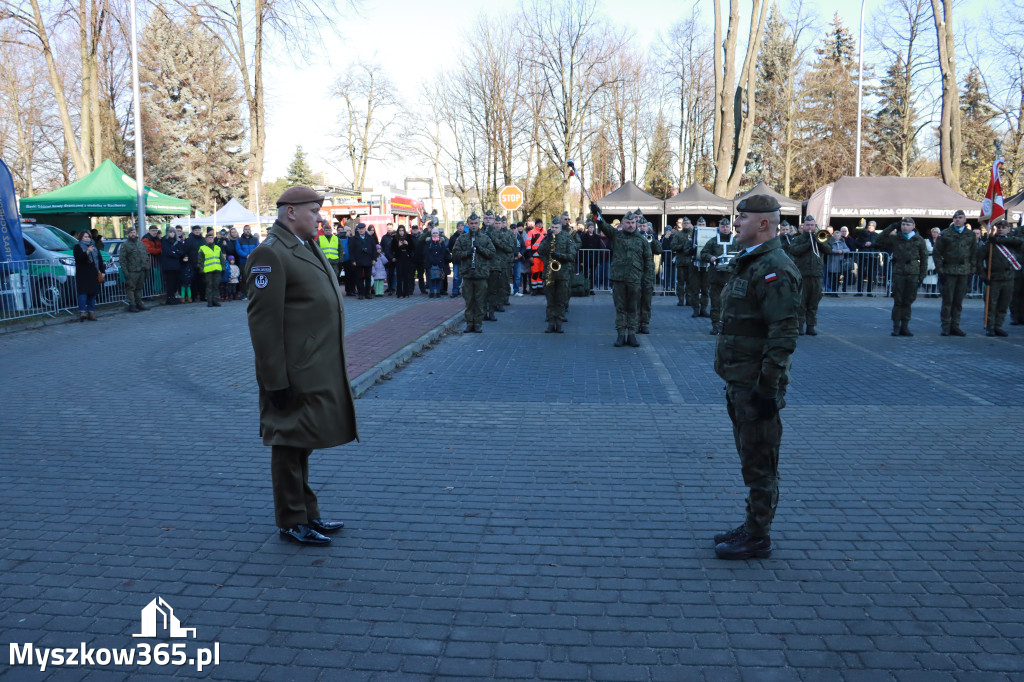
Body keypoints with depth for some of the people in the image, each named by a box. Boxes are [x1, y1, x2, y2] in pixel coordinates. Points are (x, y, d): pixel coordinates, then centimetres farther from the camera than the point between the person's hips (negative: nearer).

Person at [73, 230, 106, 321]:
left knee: (93, 293, 4)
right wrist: (87, 252, -27)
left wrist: (102, 271, 12)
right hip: (82, 275, -5)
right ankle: (82, 312, -16)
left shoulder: (95, 247, 19)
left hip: (93, 274, 5)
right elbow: (78, 258, -13)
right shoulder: (77, 247, 4)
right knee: (83, 292, -13)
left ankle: (91, 312, 9)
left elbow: (100, 260, 19)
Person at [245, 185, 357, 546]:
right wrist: (276, 379, -22)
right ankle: (291, 522, 16)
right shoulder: (269, 254, -16)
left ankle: (307, 514, 31)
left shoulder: (308, 247, 15)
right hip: (295, 375, -9)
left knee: (302, 445, 19)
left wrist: (332, 368, 20)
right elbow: (263, 320, -20)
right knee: (290, 445, 3)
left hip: (318, 372, 10)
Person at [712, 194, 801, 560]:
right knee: (750, 458, 18)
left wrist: (768, 387, -23)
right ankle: (752, 527, 30)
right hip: (741, 381, 10)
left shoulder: (775, 268, -17)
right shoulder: (748, 263, 16)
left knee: (759, 463, 0)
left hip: (758, 384, -10)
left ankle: (757, 538, 10)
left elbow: (783, 335, -23)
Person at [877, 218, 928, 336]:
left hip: (913, 273, 1)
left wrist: (922, 275, 3)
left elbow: (924, 258, 8)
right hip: (898, 273, 0)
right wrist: (892, 227, -2)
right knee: (898, 301, 0)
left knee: (908, 301, 5)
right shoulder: (895, 239, 6)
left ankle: (905, 326, 12)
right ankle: (896, 327, 5)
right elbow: (880, 240, -1)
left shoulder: (919, 240, 6)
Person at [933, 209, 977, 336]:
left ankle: (955, 326, 13)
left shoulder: (971, 234, 10)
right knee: (947, 300, -2)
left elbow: (973, 254, 14)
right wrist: (940, 270, -4)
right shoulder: (945, 234, 1)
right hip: (949, 272, -3)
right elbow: (936, 253, 2)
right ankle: (946, 327, 4)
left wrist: (971, 271, 8)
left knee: (959, 301, 6)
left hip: (964, 272, 3)